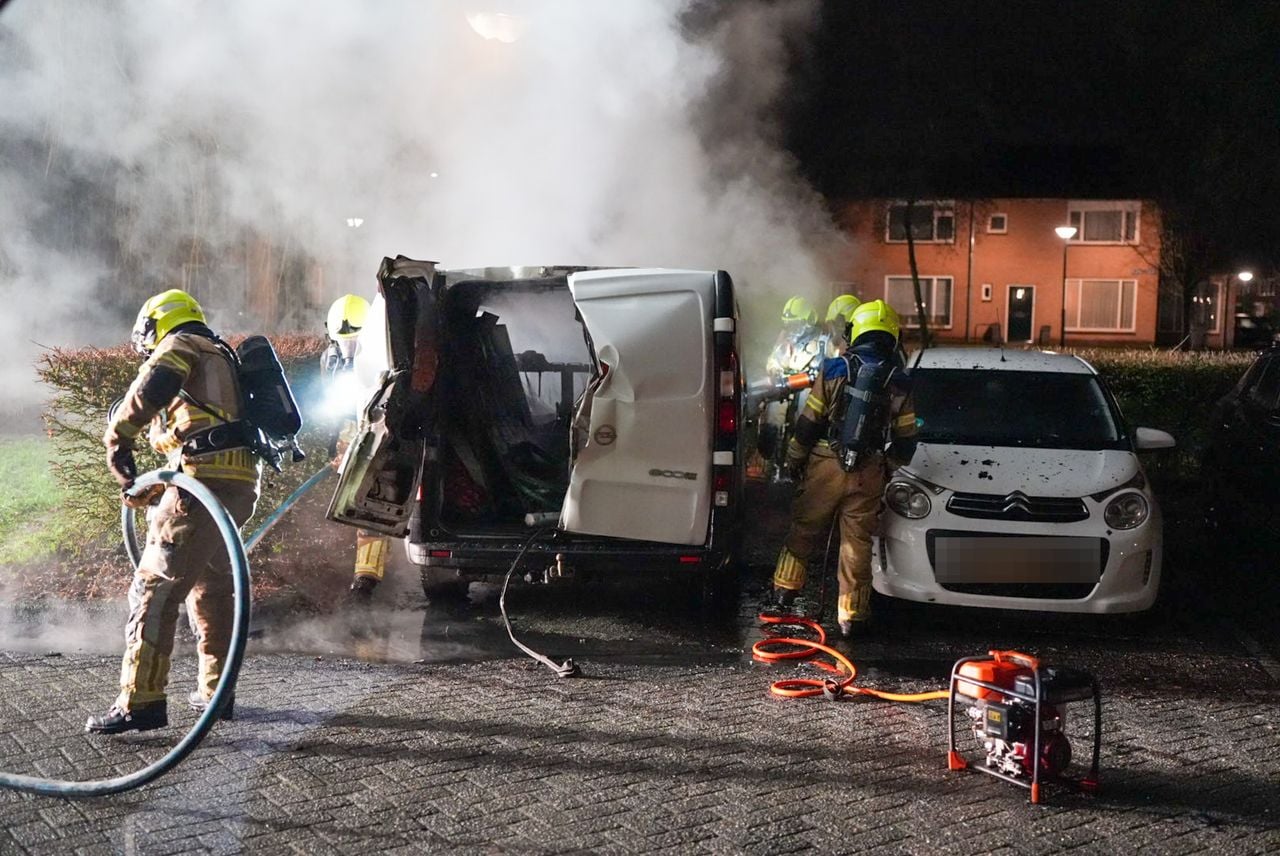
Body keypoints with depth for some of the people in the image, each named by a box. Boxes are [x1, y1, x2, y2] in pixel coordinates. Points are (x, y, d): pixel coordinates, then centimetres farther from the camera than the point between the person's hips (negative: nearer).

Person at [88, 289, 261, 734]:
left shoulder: (180, 344, 6)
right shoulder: (222, 356, 32)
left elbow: (153, 385, -16)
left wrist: (117, 439, -7)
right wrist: (160, 489, 29)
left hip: (205, 477, -9)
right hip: (242, 483, 9)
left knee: (155, 587, -7)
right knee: (211, 586, 21)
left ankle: (140, 701, -10)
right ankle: (215, 691, 27)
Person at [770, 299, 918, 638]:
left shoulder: (834, 369, -3)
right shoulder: (897, 381, 1)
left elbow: (808, 422, -2)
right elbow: (905, 439, 5)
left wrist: (794, 458, 11)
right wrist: (888, 466, 21)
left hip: (825, 466, -1)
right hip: (868, 474, 1)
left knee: (804, 530, 14)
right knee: (857, 542, 6)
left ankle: (784, 589, 21)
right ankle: (850, 616, 9)